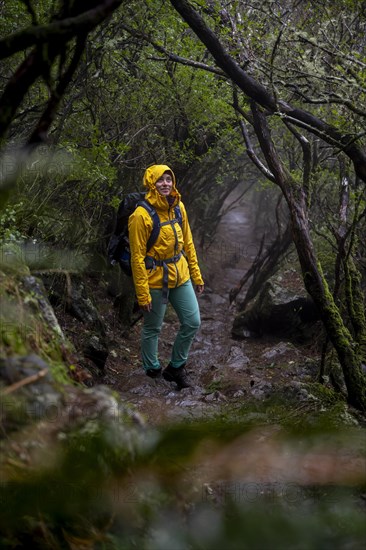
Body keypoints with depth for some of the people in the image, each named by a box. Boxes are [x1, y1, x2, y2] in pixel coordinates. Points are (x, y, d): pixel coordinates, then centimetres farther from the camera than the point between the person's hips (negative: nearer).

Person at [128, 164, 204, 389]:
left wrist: (196, 275, 11)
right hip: (155, 280, -6)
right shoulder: (142, 215, -19)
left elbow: (188, 243, 10)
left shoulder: (178, 207, 1)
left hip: (180, 276, 7)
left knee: (192, 322, 9)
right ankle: (152, 371, 29)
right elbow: (137, 256, -17)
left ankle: (176, 367, 27)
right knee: (153, 328, 9)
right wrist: (142, 293, -17)